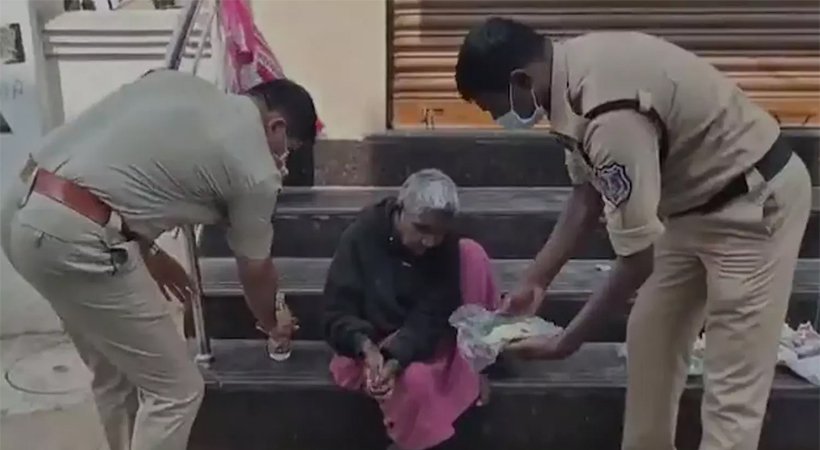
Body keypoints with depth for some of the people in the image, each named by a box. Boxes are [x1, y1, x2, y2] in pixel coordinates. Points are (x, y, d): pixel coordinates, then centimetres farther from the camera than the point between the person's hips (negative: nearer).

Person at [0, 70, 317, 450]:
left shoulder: (176, 82, 17)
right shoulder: (257, 171, -3)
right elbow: (255, 270, 11)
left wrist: (146, 251, 25)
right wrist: (271, 323, 32)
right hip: (73, 235, -10)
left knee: (115, 376, 25)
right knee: (175, 390, 6)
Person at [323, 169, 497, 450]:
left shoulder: (446, 246, -15)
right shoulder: (362, 236, -21)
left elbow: (431, 318, -20)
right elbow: (337, 312, -19)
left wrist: (396, 360, -38)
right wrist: (368, 348, -40)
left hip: (427, 338, 3)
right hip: (376, 344, -3)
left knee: (472, 253, -16)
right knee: (416, 380, -38)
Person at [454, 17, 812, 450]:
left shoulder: (610, 114, -35)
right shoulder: (572, 71, -6)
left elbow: (638, 256, -27)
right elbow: (587, 193, 4)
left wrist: (566, 341, -17)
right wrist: (534, 281, 4)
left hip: (755, 201, -9)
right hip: (697, 199, 9)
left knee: (732, 383, -2)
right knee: (650, 341, 16)